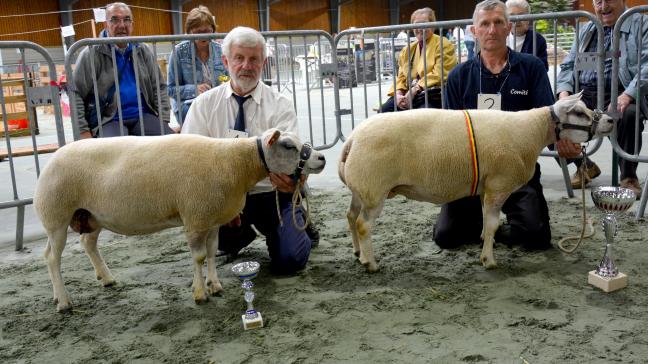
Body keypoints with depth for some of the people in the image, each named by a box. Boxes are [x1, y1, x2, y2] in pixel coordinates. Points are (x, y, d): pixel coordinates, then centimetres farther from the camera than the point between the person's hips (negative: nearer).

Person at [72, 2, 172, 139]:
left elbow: (159, 87, 15)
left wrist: (163, 121, 1)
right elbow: (75, 93, -1)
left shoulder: (144, 51, 13)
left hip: (143, 116, 4)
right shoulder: (92, 54, 0)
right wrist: (83, 131, -9)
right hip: (109, 120, -3)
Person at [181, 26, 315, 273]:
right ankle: (240, 236, 9)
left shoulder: (280, 105, -4)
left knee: (290, 260, -18)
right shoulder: (204, 104, -1)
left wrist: (285, 175, -43)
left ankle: (296, 223, 20)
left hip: (271, 194, -1)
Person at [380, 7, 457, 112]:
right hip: (407, 95, 6)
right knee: (384, 111, -20)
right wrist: (398, 93, -5)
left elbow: (438, 75, -10)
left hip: (432, 96, -5)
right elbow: (401, 76, 17)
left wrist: (415, 90, -18)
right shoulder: (407, 49, 22)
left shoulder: (443, 45, 2)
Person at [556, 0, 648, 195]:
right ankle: (584, 166, 7)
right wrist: (564, 92, -1)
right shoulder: (586, 30, 24)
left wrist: (627, 95, -22)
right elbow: (568, 65, 21)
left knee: (628, 115, -37)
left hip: (620, 95, -4)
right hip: (583, 93, 5)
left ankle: (628, 177, -14)